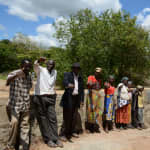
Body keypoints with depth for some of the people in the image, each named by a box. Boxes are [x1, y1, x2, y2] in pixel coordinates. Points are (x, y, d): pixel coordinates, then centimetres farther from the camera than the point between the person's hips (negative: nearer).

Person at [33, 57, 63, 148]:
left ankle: (55, 138, 9)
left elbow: (51, 83, 15)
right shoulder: (40, 70, 3)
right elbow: (35, 65, -20)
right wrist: (38, 61, -35)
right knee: (43, 118, 2)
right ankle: (48, 139, 10)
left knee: (53, 118, 0)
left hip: (51, 97, 3)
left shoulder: (55, 72, 16)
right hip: (40, 97, -2)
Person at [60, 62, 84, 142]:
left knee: (74, 117, 12)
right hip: (68, 99, -5)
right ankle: (66, 134, 8)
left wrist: (82, 100, 10)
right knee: (67, 117, -3)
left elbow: (82, 90, 16)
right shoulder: (67, 74, -2)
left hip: (76, 99, 5)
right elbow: (65, 81, -23)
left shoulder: (80, 78, 13)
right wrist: (68, 84, -46)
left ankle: (71, 132, 30)